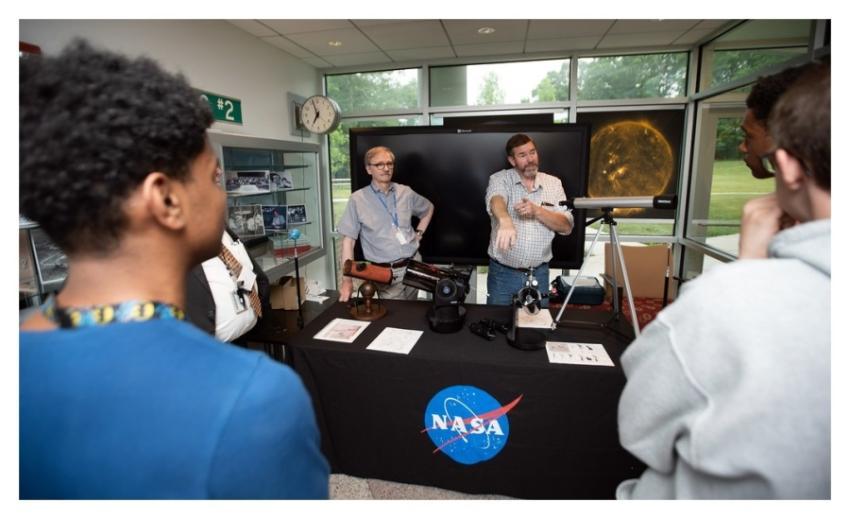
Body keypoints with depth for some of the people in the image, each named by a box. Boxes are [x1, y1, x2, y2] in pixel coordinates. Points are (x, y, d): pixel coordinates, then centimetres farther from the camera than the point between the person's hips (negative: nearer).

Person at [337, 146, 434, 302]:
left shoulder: (406, 192, 3)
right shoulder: (358, 199, -7)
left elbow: (429, 208, 23)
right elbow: (348, 241, -7)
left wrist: (419, 233, 9)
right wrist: (347, 280, -12)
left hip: (414, 264, 4)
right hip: (385, 273, -3)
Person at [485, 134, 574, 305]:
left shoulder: (553, 183, 3)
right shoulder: (500, 179, -5)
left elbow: (566, 227, -4)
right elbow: (496, 199, -29)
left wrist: (537, 211, -21)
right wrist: (505, 221, -52)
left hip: (539, 274, 2)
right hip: (502, 273, -2)